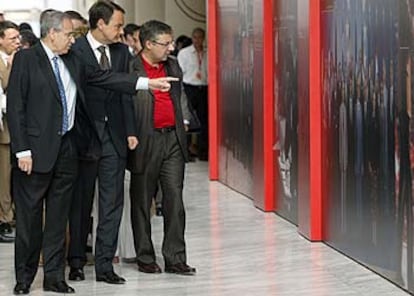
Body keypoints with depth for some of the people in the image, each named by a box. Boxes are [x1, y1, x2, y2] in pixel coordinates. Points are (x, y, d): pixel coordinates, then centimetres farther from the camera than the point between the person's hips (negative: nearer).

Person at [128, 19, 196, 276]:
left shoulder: (173, 67, 12)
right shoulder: (130, 69, -9)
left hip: (173, 139, 5)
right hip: (146, 142, -5)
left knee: (175, 201, 2)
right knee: (142, 203, 7)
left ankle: (175, 259, 6)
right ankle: (145, 258, 17)